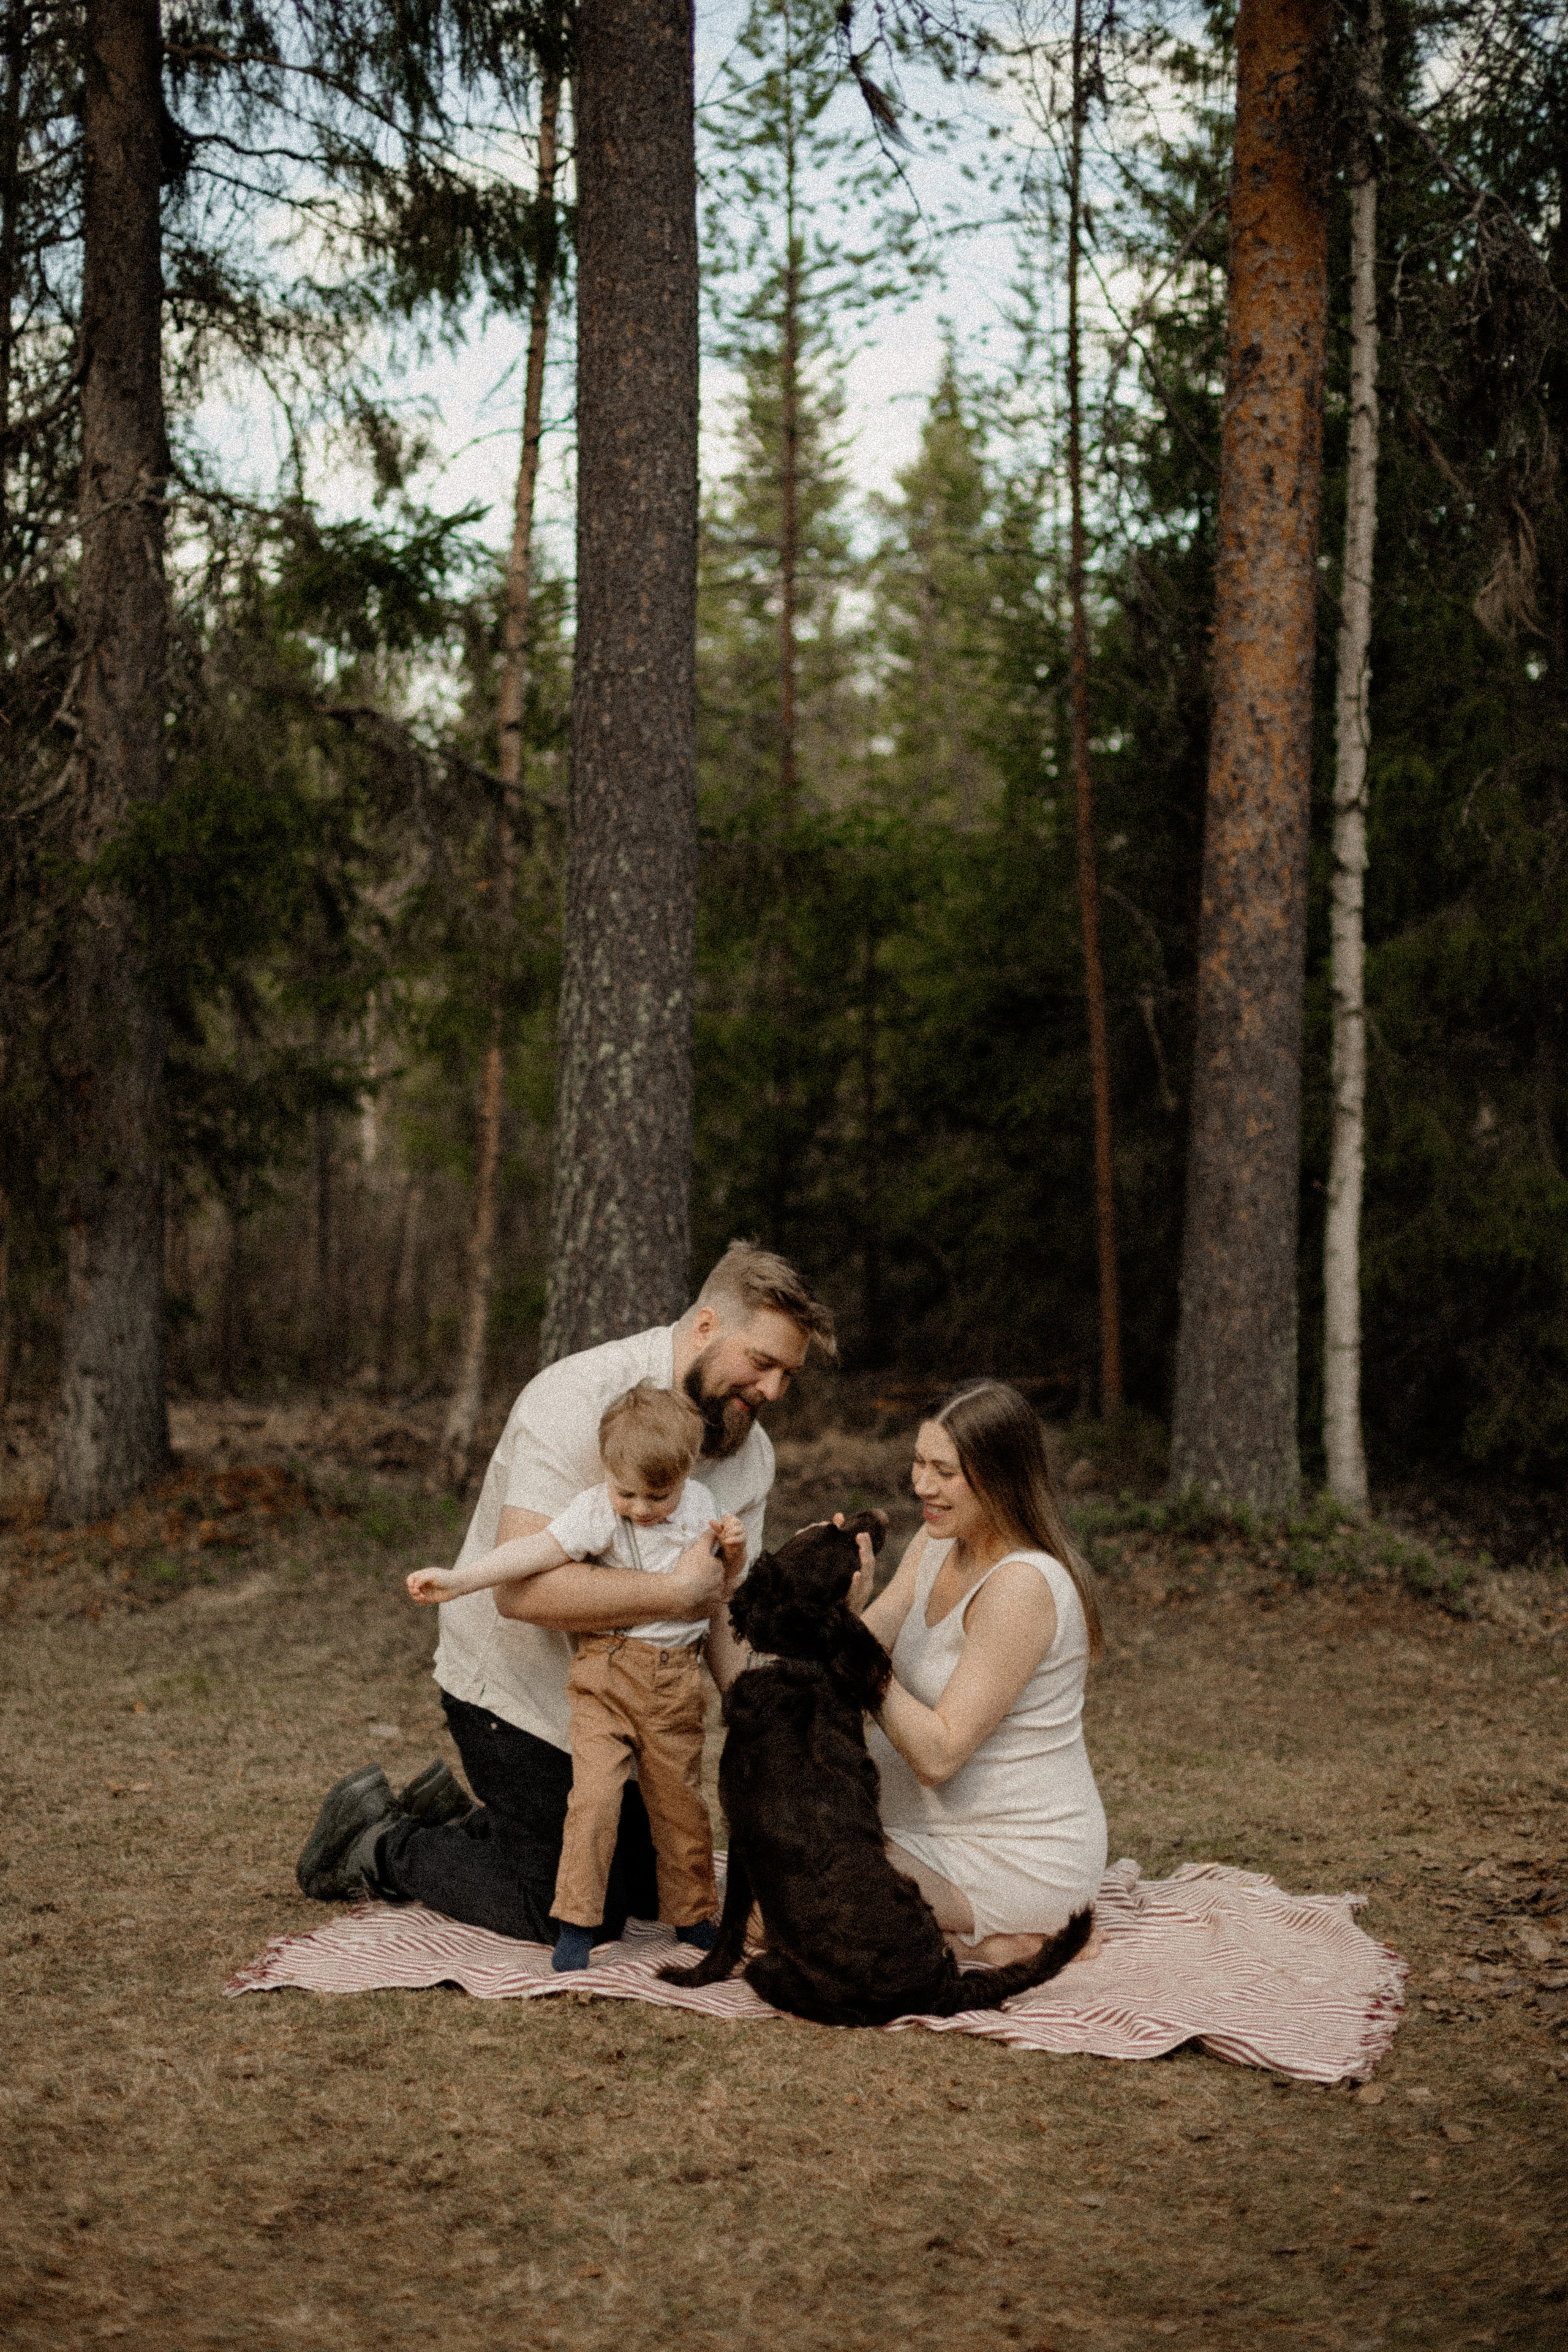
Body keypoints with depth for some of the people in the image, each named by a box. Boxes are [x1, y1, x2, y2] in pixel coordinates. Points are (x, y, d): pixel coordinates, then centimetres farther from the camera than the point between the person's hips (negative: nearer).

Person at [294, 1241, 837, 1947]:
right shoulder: (577, 1400, -28)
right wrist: (678, 1590, -36)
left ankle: (465, 1824, 30)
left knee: (654, 1888, 15)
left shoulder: (749, 1452, -3)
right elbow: (523, 1588, -39)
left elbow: (725, 1605, -7)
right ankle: (381, 1846, 15)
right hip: (516, 1686, -8)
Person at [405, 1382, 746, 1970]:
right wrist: (459, 1579, -37)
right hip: (607, 1673, -3)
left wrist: (733, 1550, -5)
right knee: (595, 1794, -16)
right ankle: (577, 1922, -4)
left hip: (676, 1679, 3)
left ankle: (693, 1916, 29)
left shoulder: (699, 1506, 2)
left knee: (680, 1801, 11)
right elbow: (535, 1551, -25)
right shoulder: (598, 1510, -13)